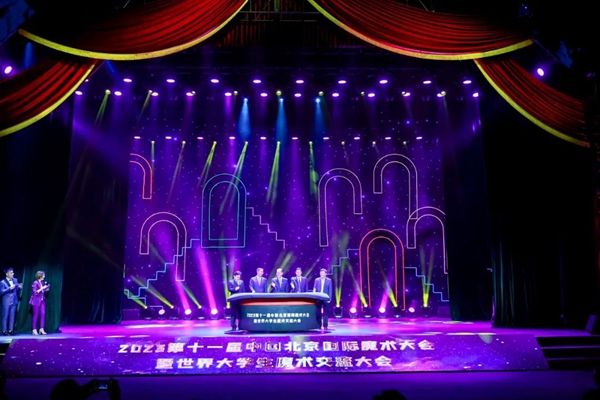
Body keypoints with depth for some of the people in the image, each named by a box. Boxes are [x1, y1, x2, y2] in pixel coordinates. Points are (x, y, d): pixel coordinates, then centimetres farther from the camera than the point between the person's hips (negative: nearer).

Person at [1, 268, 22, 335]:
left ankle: (11, 330, 12)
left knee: (12, 316, 7)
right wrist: (9, 288, -23)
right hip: (6, 302, -5)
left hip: (14, 301, 5)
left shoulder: (15, 280, 7)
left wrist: (19, 287, -6)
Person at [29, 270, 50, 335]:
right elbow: (35, 292, -17)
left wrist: (47, 289, -1)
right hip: (36, 301, -6)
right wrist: (42, 288, -20)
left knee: (43, 314, 0)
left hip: (42, 300, 6)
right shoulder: (35, 283, -12)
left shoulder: (43, 282, 7)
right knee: (36, 315, -1)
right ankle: (34, 330, 8)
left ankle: (41, 329, 6)